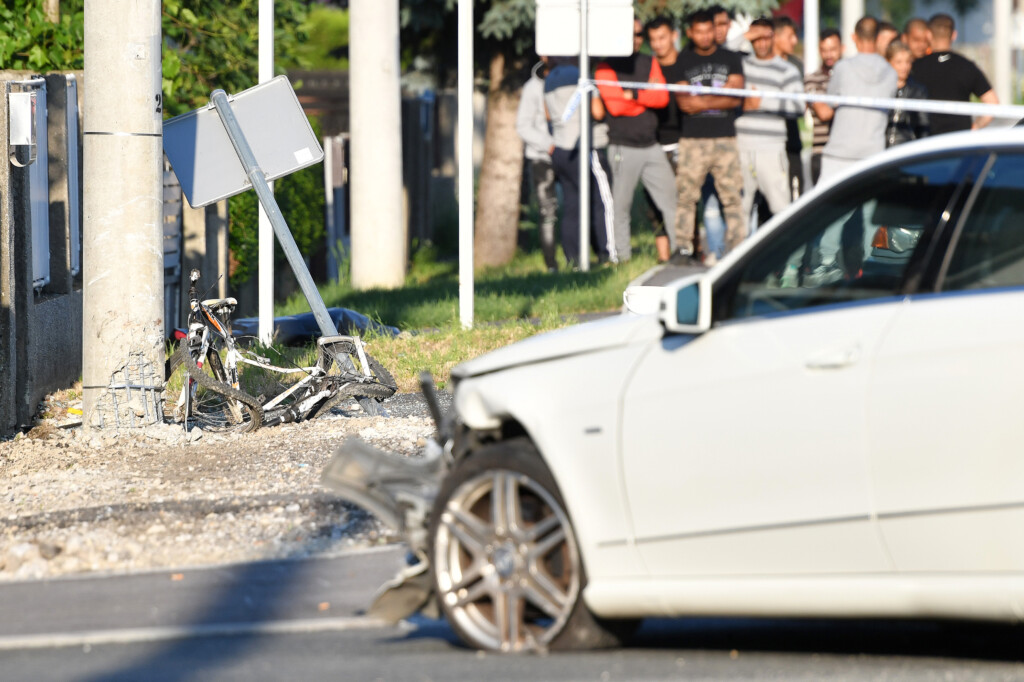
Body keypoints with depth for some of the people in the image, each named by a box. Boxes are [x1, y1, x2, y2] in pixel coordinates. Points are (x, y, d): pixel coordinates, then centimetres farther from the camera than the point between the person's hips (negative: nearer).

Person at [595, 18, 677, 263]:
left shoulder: (650, 64, 13)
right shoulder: (606, 68, -2)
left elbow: (663, 98, -1)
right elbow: (615, 105, -15)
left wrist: (635, 95, -15)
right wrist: (648, 96, -6)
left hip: (651, 146, 5)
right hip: (623, 148, -5)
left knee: (671, 201, 1)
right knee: (620, 206, -3)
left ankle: (665, 254, 4)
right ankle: (622, 258, 2)